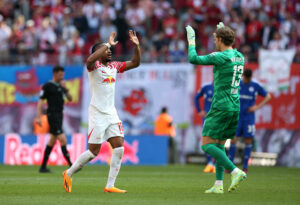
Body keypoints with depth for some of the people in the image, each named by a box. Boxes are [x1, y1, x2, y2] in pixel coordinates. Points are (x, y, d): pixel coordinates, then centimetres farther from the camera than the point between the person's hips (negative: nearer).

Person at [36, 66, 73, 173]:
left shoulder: (61, 86, 15)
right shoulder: (48, 86, -7)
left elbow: (70, 99, 13)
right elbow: (40, 101, -9)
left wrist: (66, 89, -4)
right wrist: (38, 117, -15)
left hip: (59, 115, 9)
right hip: (52, 115, -9)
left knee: (52, 141, 11)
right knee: (63, 140, -14)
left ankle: (43, 167, 17)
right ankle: (70, 165, -17)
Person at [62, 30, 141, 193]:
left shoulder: (114, 66, 13)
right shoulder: (94, 66, -8)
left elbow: (135, 63, 15)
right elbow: (90, 60, -33)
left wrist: (136, 46, 0)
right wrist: (108, 44, -29)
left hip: (111, 113, 7)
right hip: (97, 114, -7)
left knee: (119, 147, -5)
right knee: (93, 152, -5)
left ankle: (110, 186, -2)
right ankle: (69, 173, 16)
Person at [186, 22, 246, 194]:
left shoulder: (221, 57, -14)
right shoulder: (239, 57, 10)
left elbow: (193, 59, -10)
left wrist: (191, 40, 5)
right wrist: (224, 31, 41)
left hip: (221, 107, -8)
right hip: (235, 107, 8)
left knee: (207, 145, -5)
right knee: (219, 145, 14)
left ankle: (235, 172, -18)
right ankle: (218, 185, 9)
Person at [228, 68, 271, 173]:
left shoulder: (256, 86, -1)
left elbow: (268, 96, 7)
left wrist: (257, 107, -4)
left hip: (249, 117, 0)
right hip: (237, 117, 0)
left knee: (248, 141, -2)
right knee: (233, 140, -7)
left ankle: (245, 167, 6)